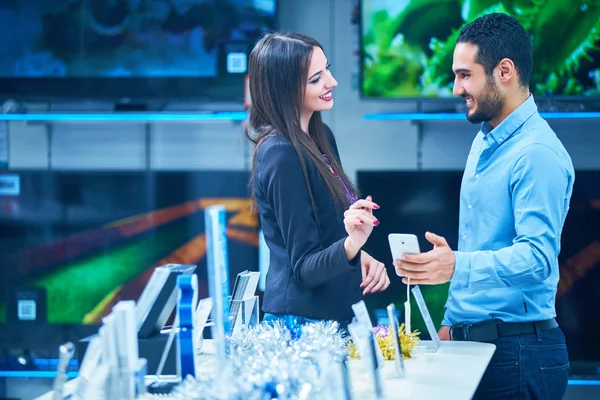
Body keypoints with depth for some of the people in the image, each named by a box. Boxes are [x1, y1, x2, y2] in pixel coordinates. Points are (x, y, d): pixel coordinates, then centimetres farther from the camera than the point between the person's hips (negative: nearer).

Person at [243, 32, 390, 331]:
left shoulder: (321, 138, 6)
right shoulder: (282, 157, -20)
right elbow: (304, 268, -19)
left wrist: (362, 256, -1)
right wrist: (351, 245, -36)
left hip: (335, 316, 8)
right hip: (303, 319, -8)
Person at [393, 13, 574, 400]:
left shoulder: (537, 154, -16)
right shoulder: (485, 142, 15)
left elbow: (536, 256, -26)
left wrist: (458, 266, -39)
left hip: (517, 350, -9)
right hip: (472, 339, 9)